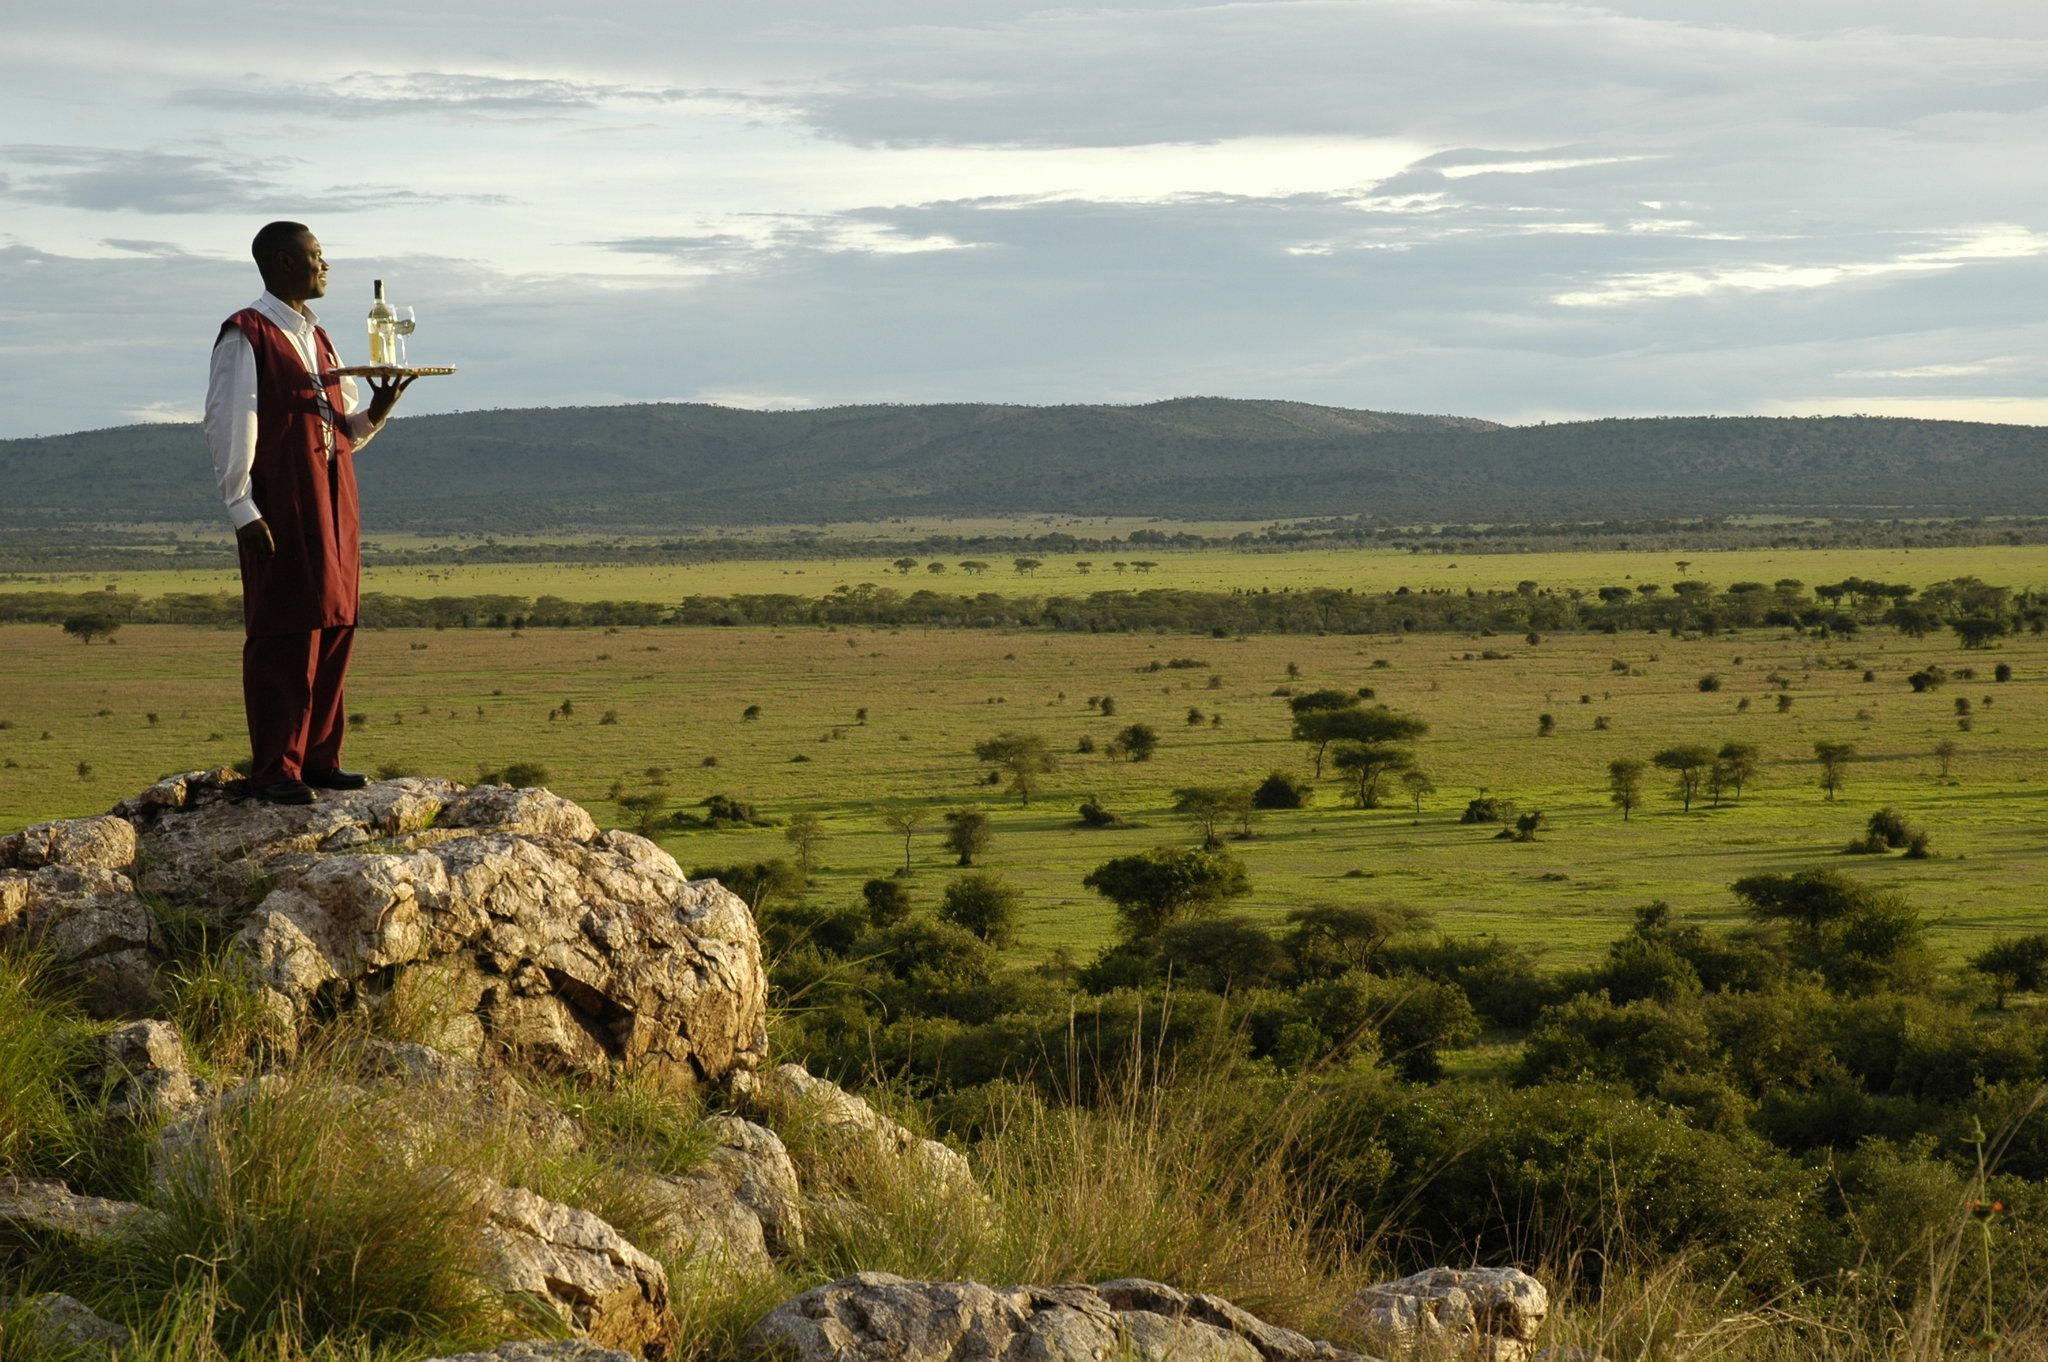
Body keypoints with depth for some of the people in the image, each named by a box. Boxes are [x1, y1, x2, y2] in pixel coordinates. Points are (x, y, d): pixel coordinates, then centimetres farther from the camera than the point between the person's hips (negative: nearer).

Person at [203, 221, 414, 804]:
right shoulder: (246, 336, -6)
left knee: (333, 631, 8)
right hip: (280, 509, -8)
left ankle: (318, 758, 15)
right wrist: (242, 508, -17)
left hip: (333, 505, 8)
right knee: (285, 635, -5)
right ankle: (274, 770, 0)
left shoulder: (316, 338, 19)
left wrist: (376, 410, -1)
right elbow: (230, 427, -11)